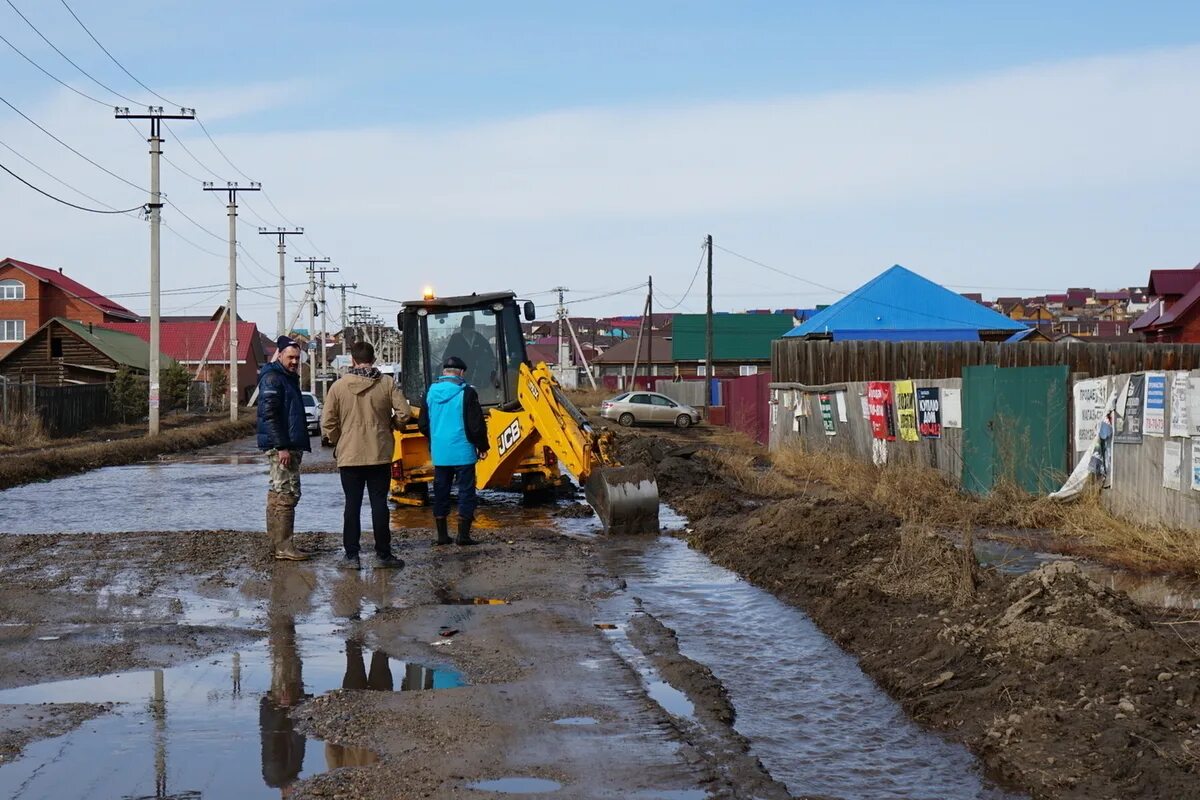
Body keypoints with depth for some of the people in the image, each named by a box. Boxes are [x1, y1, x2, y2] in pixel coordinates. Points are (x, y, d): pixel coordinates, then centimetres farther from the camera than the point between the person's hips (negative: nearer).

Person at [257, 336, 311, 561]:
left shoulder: (289, 378, 20)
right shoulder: (272, 379, -12)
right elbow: (270, 415, -20)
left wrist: (295, 446, 23)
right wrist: (282, 447, -24)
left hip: (290, 446, 11)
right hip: (281, 446, -11)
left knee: (277, 494, 13)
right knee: (287, 494, -12)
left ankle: (276, 543, 19)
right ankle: (283, 546, -13)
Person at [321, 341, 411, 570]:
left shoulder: (339, 386, -4)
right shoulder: (386, 384, -4)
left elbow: (327, 422, -5)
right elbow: (404, 413, -8)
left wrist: (337, 441, 12)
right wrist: (390, 426, 11)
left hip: (349, 455, 0)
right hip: (380, 455, 0)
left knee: (352, 504, 6)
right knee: (379, 503, 6)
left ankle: (351, 555, 5)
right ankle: (383, 554, 7)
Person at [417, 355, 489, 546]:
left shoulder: (430, 393, 5)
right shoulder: (466, 392, -10)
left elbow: (423, 424, 11)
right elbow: (476, 424, -9)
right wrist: (482, 446, 4)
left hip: (439, 453, 4)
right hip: (463, 452, -4)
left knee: (441, 492, 11)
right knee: (466, 491, 3)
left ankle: (442, 535, 13)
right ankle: (463, 535, 0)